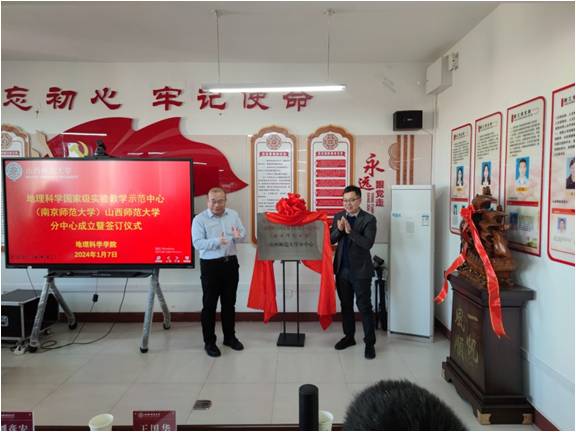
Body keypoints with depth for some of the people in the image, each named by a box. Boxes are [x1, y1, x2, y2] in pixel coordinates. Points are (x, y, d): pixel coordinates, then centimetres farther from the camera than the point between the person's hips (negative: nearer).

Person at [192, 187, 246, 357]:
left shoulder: (233, 214, 6)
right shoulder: (199, 219, -7)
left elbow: (244, 232, 6)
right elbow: (197, 243, -16)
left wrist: (238, 236, -19)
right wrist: (217, 241, -31)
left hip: (231, 263, 4)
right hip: (210, 265, -4)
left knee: (229, 302, 14)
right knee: (209, 304, 4)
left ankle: (229, 337, 29)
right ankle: (209, 341, 17)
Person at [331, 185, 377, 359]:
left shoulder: (369, 219, -8)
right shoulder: (338, 217, 6)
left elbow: (368, 244, -18)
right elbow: (330, 240, 2)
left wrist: (350, 231, -27)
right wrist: (339, 230, -17)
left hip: (360, 270, -5)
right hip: (342, 269, 5)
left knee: (364, 306, 0)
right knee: (346, 305, 15)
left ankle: (370, 343, 11)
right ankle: (349, 336, 29)